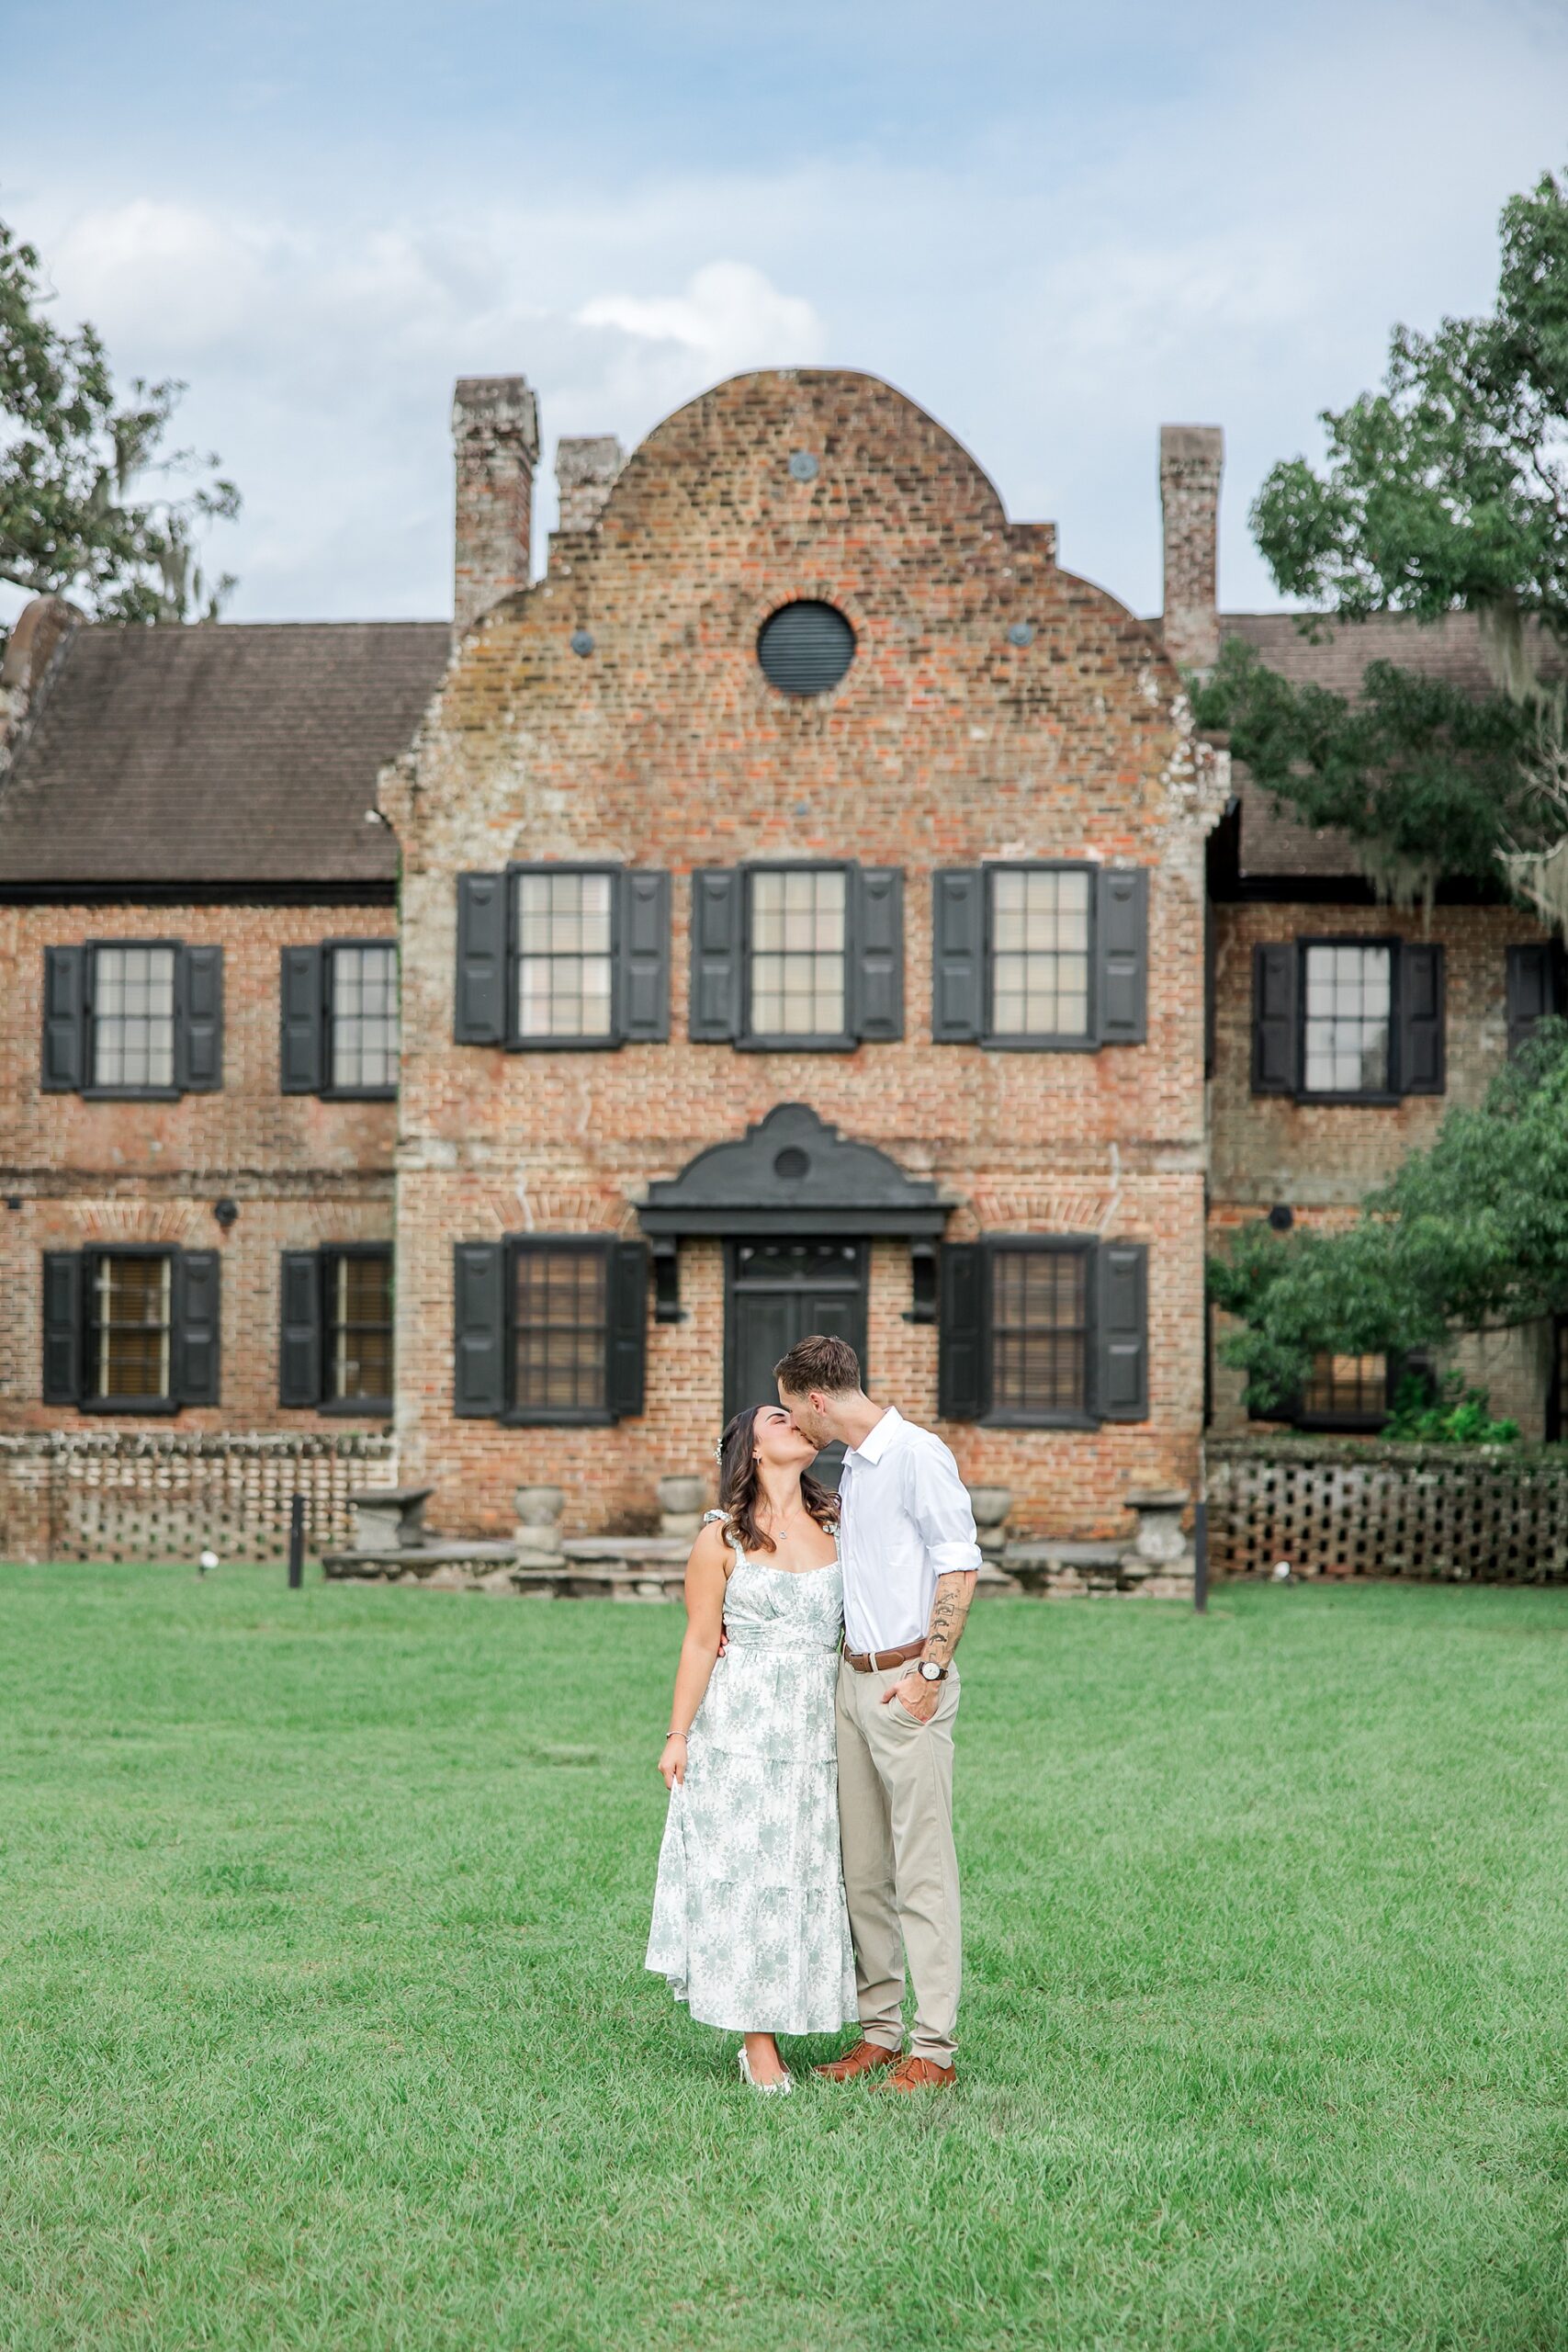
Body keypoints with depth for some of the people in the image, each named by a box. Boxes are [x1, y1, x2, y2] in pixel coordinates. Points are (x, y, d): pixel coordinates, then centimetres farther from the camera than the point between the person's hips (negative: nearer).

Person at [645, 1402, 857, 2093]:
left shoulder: (834, 1525, 8)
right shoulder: (722, 1537, -2)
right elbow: (699, 1642, -2)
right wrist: (677, 1736, -3)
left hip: (818, 1725, 4)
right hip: (741, 1725, -4)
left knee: (807, 1874, 3)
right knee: (744, 1875, -3)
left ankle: (779, 2029, 10)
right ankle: (758, 2044, 1)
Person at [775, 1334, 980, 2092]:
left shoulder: (918, 1455, -10)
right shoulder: (851, 1468, 18)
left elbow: (959, 1568, -13)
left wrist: (930, 1671, -17)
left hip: (906, 1681, -9)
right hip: (853, 1679, 9)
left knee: (923, 1869, -6)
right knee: (862, 1870, 9)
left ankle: (934, 2049, -4)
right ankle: (880, 2030, 16)